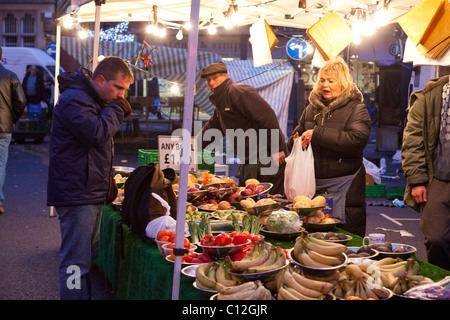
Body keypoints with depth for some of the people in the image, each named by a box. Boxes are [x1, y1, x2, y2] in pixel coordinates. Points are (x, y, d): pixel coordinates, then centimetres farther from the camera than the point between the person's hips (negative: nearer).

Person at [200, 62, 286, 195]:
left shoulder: (238, 91, -13)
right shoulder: (220, 102, 20)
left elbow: (267, 116, -21)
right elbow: (210, 128, 32)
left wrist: (277, 148, -23)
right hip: (248, 162, 10)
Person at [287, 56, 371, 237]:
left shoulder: (357, 109, -4)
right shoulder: (312, 108, 13)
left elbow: (356, 140, -21)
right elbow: (295, 137, 22)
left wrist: (317, 134, -22)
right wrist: (296, 141, -4)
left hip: (343, 188, -5)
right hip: (313, 185, 5)